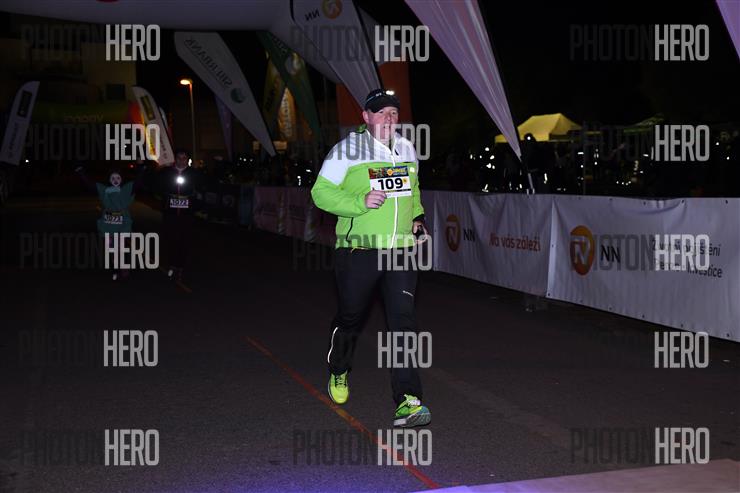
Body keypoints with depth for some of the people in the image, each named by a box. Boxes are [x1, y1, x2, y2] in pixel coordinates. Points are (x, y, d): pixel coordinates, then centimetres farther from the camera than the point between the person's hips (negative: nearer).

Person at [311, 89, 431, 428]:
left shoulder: (407, 149, 10)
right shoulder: (347, 150, -7)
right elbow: (321, 192, -8)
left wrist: (417, 216, 14)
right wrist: (360, 203, -20)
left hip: (401, 251, 3)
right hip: (358, 251, -3)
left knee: (403, 321, -9)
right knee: (350, 317, 13)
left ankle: (407, 402, -10)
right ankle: (339, 373, 43)